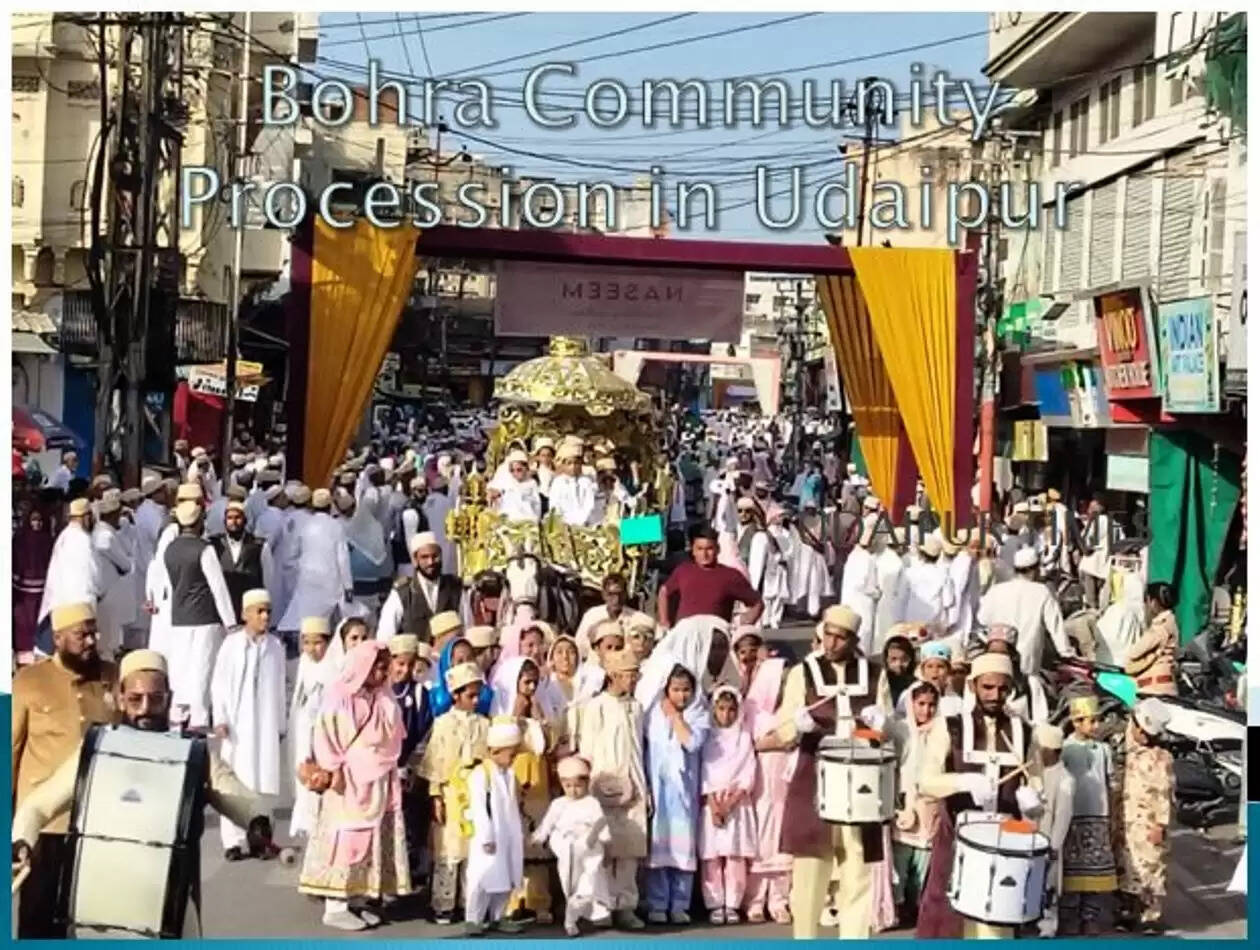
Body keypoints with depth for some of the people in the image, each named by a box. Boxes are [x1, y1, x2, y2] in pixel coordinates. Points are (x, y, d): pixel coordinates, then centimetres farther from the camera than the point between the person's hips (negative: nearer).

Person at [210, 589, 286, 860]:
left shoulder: (275, 646, 5)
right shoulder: (231, 644, -2)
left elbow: (279, 688, 9)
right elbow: (219, 684, -1)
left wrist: (281, 725, 10)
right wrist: (220, 720, -7)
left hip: (266, 725, 2)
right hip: (237, 724, -2)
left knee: (264, 780, 2)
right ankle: (233, 841, 2)